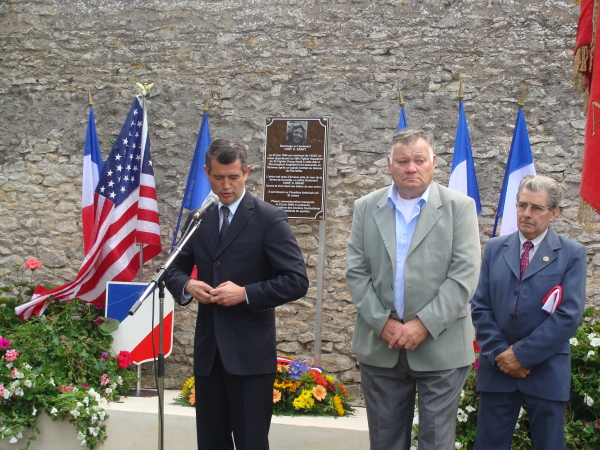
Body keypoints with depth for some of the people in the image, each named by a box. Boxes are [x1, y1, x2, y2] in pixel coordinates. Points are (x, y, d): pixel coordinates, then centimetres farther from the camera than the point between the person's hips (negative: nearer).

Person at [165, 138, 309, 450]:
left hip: (250, 352, -5)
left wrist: (245, 293, -19)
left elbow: (297, 281, -10)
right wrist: (187, 286, -5)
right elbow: (175, 269, 18)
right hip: (208, 351, 5)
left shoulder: (269, 219, -6)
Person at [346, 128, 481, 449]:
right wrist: (382, 323, -9)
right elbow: (356, 272, 2)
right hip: (380, 347, 3)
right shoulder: (365, 208, 8)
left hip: (440, 347, -2)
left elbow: (465, 274, -8)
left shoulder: (460, 207, 0)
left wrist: (424, 325, -15)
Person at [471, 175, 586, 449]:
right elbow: (479, 306, 3)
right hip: (497, 368, 2)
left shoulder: (572, 254, -1)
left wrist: (521, 354, -12)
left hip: (547, 373, -2)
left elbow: (569, 315, -10)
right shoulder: (495, 249, 7)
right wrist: (499, 354, -8)